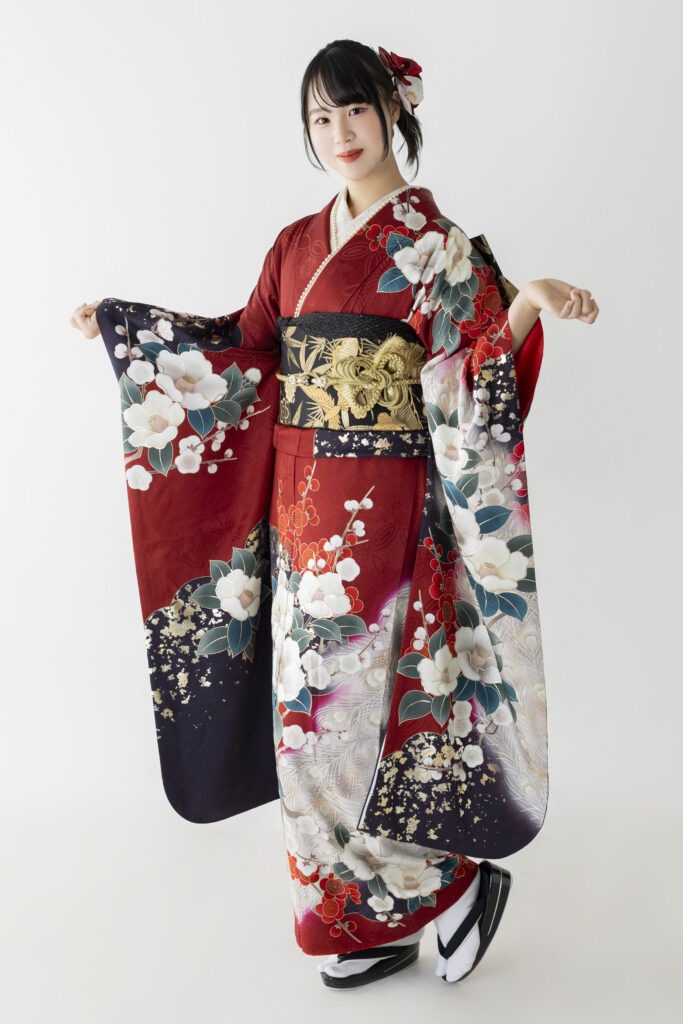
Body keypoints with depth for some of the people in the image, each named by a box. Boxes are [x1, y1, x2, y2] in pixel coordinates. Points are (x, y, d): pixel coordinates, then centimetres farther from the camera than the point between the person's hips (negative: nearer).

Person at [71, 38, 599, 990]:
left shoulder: (430, 241, -4)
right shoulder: (298, 243, 15)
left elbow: (478, 359, -15)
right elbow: (243, 348, 22)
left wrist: (529, 303, -36)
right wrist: (121, 322, 27)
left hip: (377, 513, -7)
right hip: (298, 510, 7)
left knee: (342, 717, -8)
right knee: (315, 718, 10)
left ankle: (455, 884, 17)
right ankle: (381, 931, 26)